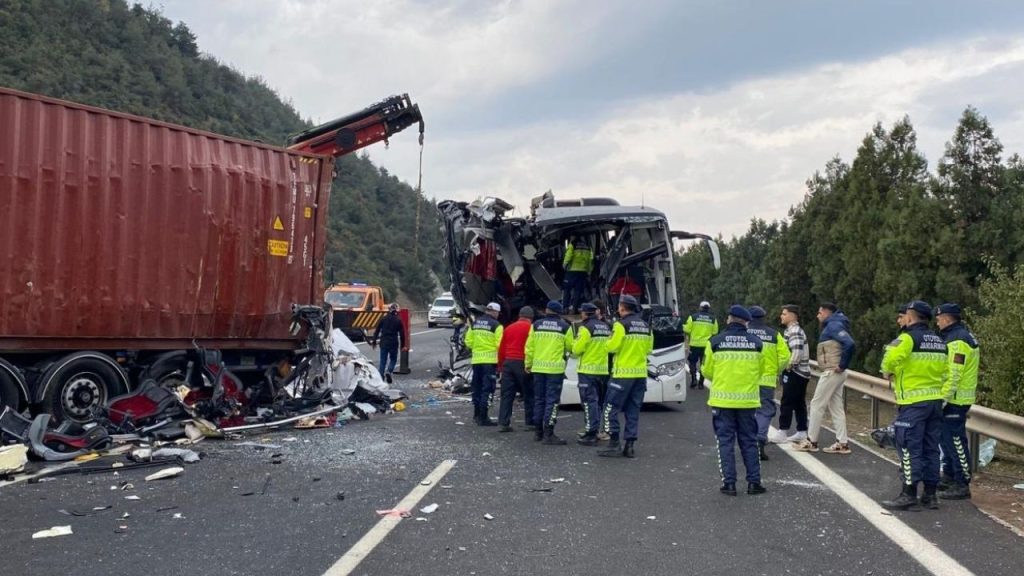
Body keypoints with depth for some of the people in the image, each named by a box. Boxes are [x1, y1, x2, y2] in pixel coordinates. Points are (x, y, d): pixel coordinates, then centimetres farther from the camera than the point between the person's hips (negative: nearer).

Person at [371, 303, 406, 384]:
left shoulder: (383, 319, 4)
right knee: (393, 359, 13)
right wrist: (402, 345, 7)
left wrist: (374, 342, 11)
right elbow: (402, 333, -1)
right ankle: (389, 371, -12)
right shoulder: (398, 320, -3)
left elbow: (377, 331, 5)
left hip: (383, 342, 2)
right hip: (393, 343, -2)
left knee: (383, 360, 8)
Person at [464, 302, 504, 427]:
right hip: (490, 360, -6)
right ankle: (483, 417, -3)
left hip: (476, 360, 6)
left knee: (477, 387, 16)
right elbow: (500, 344, -14)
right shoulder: (496, 325, -10)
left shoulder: (474, 323, 9)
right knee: (487, 389, -2)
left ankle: (477, 414, 26)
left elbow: (468, 342, 8)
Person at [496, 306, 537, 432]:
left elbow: (501, 348, 15)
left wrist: (500, 365, 21)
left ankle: (503, 423, 1)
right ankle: (531, 423, 10)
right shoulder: (530, 328, -3)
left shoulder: (509, 328, 14)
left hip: (508, 363, 5)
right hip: (522, 364, -5)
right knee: (529, 394, 6)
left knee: (507, 394, 6)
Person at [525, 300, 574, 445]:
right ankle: (548, 434, -7)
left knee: (539, 399, 13)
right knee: (552, 401, -2)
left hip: (538, 368, 3)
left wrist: (528, 364, 14)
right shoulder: (565, 327, -2)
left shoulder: (536, 325, 4)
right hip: (555, 368, -3)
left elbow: (529, 347, 4)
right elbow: (570, 347, 2)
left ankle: (539, 432, 20)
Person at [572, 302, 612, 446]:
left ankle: (591, 433, -9)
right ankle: (596, 430, 22)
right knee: (599, 401, 15)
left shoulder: (586, 327, -13)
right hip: (603, 369, 7)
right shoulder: (606, 327, 10)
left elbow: (577, 349, -15)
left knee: (590, 401, -6)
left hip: (588, 370, -7)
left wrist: (575, 349, 6)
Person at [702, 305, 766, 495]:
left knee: (725, 441, 6)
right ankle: (754, 482, 12)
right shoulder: (756, 343, -1)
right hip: (748, 399, 1)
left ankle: (729, 483, 4)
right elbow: (761, 371, 8)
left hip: (722, 399, -1)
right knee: (749, 441, 12)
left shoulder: (715, 342, -6)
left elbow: (707, 371, 2)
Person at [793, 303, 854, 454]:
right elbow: (847, 343, 21)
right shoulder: (833, 325, 17)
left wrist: (842, 365, -22)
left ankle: (811, 441, 3)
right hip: (835, 373, 10)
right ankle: (842, 443, 12)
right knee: (836, 406, 11)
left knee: (817, 404, -3)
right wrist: (843, 365, 11)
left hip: (831, 372, -10)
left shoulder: (833, 325, -14)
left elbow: (849, 343, -28)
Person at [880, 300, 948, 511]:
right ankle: (930, 494, 17)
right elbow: (947, 373, 13)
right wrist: (941, 395, 17)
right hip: (935, 402, 7)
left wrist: (888, 372, -4)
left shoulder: (908, 338, -10)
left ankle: (909, 494, -3)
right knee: (931, 448, 12)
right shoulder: (940, 342, 13)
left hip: (913, 403, -7)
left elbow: (890, 361, -23)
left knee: (909, 448, -3)